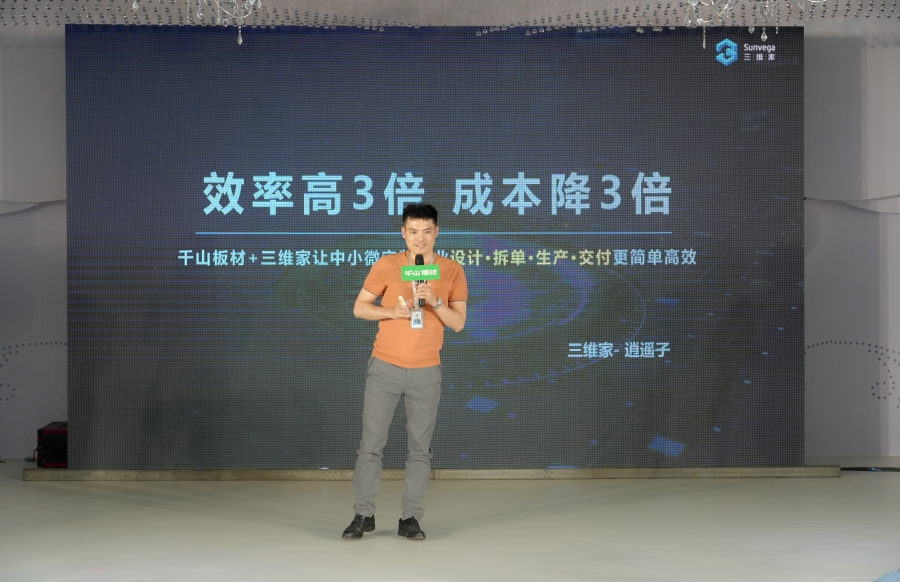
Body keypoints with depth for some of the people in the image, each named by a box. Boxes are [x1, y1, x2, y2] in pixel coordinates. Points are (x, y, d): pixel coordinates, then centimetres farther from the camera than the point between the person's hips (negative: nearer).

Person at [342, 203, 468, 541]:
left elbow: (458, 323, -3)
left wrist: (435, 302, -20)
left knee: (419, 448, 3)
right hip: (385, 367, -1)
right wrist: (391, 312, -16)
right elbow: (359, 307, 1)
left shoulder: (452, 271, -1)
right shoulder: (386, 265, -3)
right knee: (371, 443, 0)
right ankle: (363, 515, 10)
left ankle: (410, 519, 10)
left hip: (426, 372, 1)